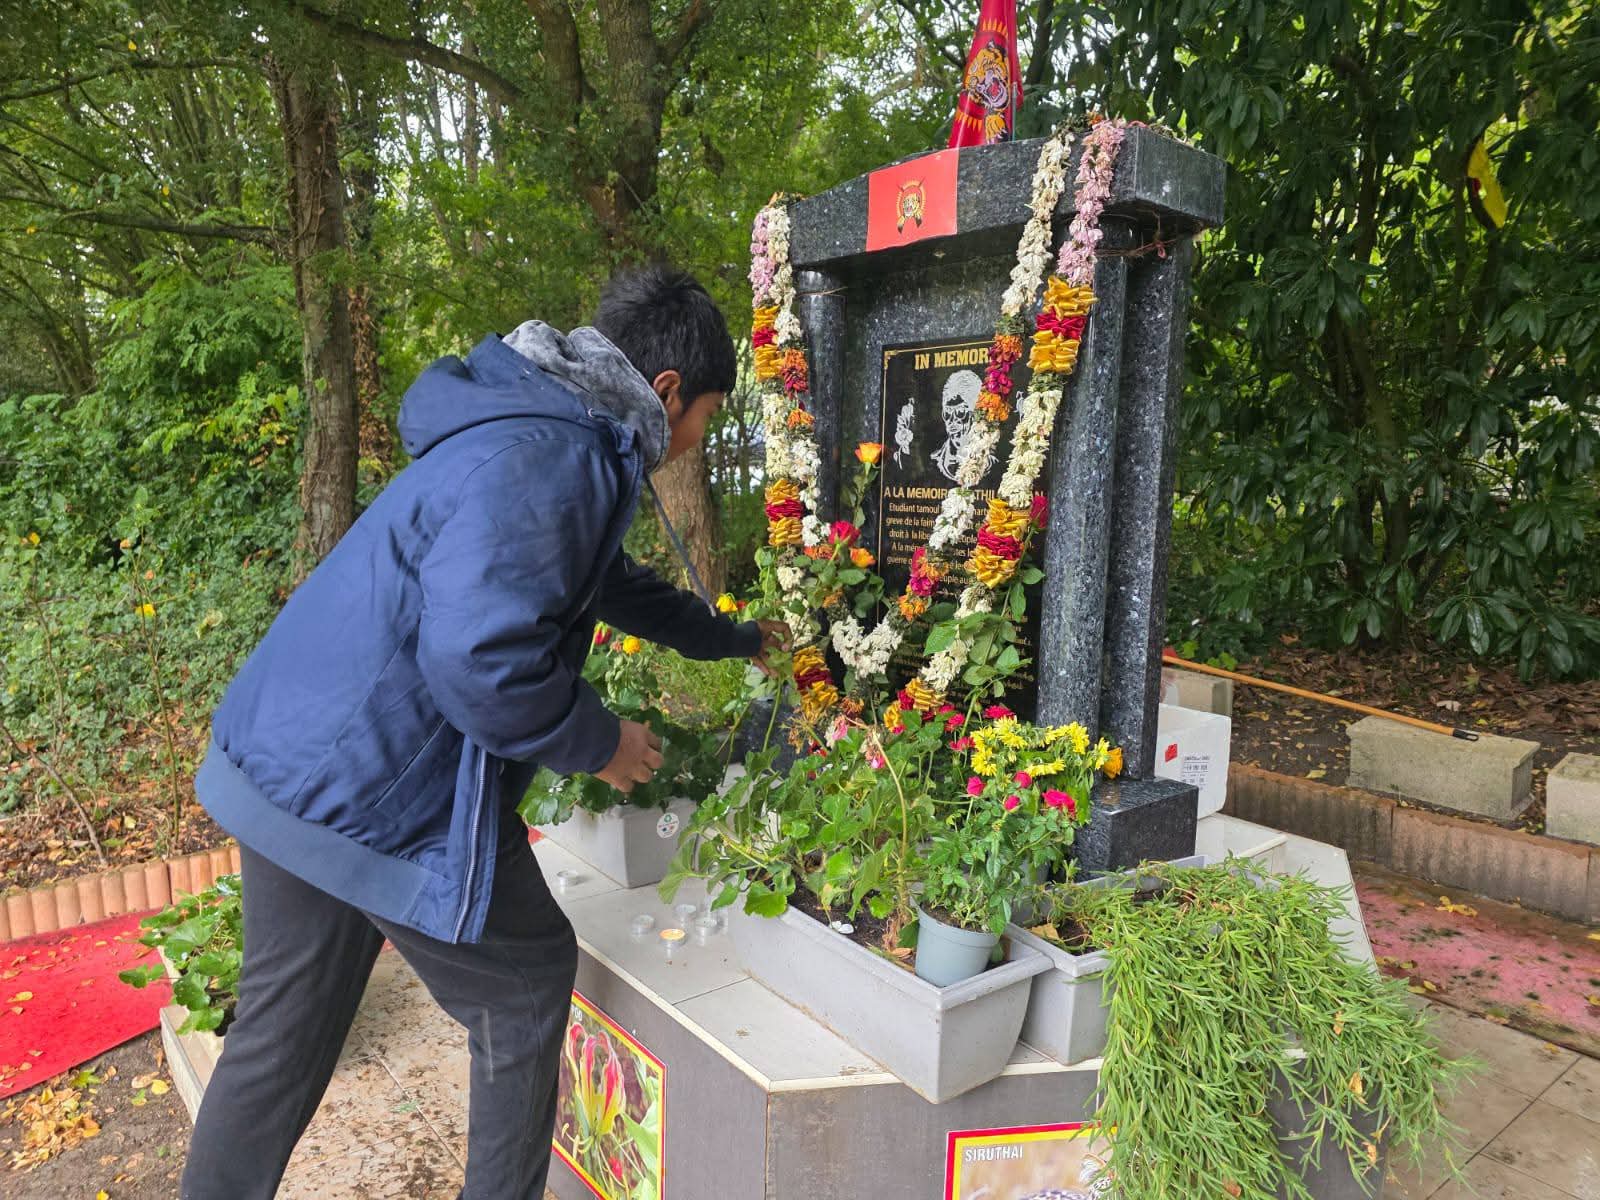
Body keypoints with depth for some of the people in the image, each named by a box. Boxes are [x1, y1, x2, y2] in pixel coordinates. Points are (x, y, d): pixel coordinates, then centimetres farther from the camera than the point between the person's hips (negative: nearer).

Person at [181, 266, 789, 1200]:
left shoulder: (554, 440, 15)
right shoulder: (543, 460, -21)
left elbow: (615, 586, 29)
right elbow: (482, 656, -31)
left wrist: (734, 639, 39)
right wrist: (599, 745, -14)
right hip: (378, 797, -10)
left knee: (283, 1032, 22)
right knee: (526, 986, 11)